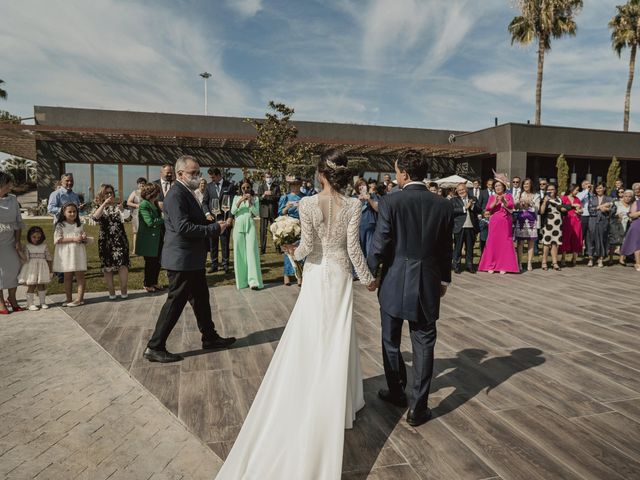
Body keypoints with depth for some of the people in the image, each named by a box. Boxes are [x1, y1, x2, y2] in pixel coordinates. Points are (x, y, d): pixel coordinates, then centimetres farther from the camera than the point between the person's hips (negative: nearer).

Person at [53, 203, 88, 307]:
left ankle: (80, 298, 3)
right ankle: (69, 298, 15)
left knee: (80, 276, 0)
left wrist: (84, 239, -8)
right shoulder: (60, 225, 0)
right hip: (66, 254, -2)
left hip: (78, 254, 2)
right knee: (67, 277, 7)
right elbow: (57, 240, -12)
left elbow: (86, 240, 17)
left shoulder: (79, 225, 10)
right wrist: (73, 239, -19)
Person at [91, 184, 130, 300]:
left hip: (120, 240, -1)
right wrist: (104, 204, -21)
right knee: (107, 267, 2)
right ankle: (111, 292, 10)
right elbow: (95, 217, -14)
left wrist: (121, 209, -24)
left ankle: (124, 291, 1)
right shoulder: (99, 208, 8)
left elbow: (126, 219, -7)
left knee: (122, 264, -8)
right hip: (105, 241, 1)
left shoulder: (118, 206, 7)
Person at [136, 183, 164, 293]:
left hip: (158, 238, 8)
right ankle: (147, 284, 21)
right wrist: (163, 219, -14)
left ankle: (154, 282, 28)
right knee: (150, 262, 5)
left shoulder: (155, 204, 11)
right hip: (149, 240, -8)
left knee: (157, 262, 13)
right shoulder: (144, 205, -16)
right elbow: (150, 222, -23)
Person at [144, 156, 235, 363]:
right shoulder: (176, 194, -18)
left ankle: (210, 338, 32)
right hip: (181, 259, -10)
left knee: (201, 299, 18)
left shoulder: (187, 193, 14)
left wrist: (213, 224, 2)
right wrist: (214, 228, -20)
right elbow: (183, 227, -26)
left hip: (192, 260, 10)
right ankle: (155, 347, 11)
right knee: (175, 302, -1)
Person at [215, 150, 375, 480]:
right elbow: (353, 248, -9)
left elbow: (307, 247, -13)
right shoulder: (353, 205, -8)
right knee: (338, 340, 14)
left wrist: (293, 251, 9)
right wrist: (367, 278, 3)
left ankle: (308, 400, 24)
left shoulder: (307, 204, -12)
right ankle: (336, 402, 27)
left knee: (309, 339, 12)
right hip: (341, 276, 2)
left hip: (316, 277, -1)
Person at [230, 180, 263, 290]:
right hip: (239, 226, 2)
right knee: (239, 252, 2)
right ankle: (242, 280, 10)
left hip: (250, 225, -2)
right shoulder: (237, 198, 11)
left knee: (251, 251, -8)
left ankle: (253, 280, -9)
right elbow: (233, 211, 1)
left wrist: (250, 202, -11)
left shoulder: (255, 198, 8)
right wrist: (240, 201, -11)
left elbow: (256, 213, -1)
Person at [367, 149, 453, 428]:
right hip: (428, 285, 3)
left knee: (391, 342, 17)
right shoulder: (444, 205, -1)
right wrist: (444, 279, 19)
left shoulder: (390, 203, -12)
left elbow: (379, 245, -12)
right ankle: (417, 408, 17)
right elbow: (446, 249, 6)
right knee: (423, 346, 10)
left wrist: (369, 274, 4)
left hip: (394, 285, -2)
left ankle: (397, 392, 35)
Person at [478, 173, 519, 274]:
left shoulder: (508, 196, 8)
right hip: (494, 223, 1)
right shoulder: (492, 197, 11)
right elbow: (488, 208, -3)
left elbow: (511, 206, -9)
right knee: (492, 243, -2)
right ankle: (491, 266, 3)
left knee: (505, 243, -1)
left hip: (505, 223, -1)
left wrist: (504, 201, -26)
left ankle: (504, 266, 3)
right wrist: (495, 202, -19)